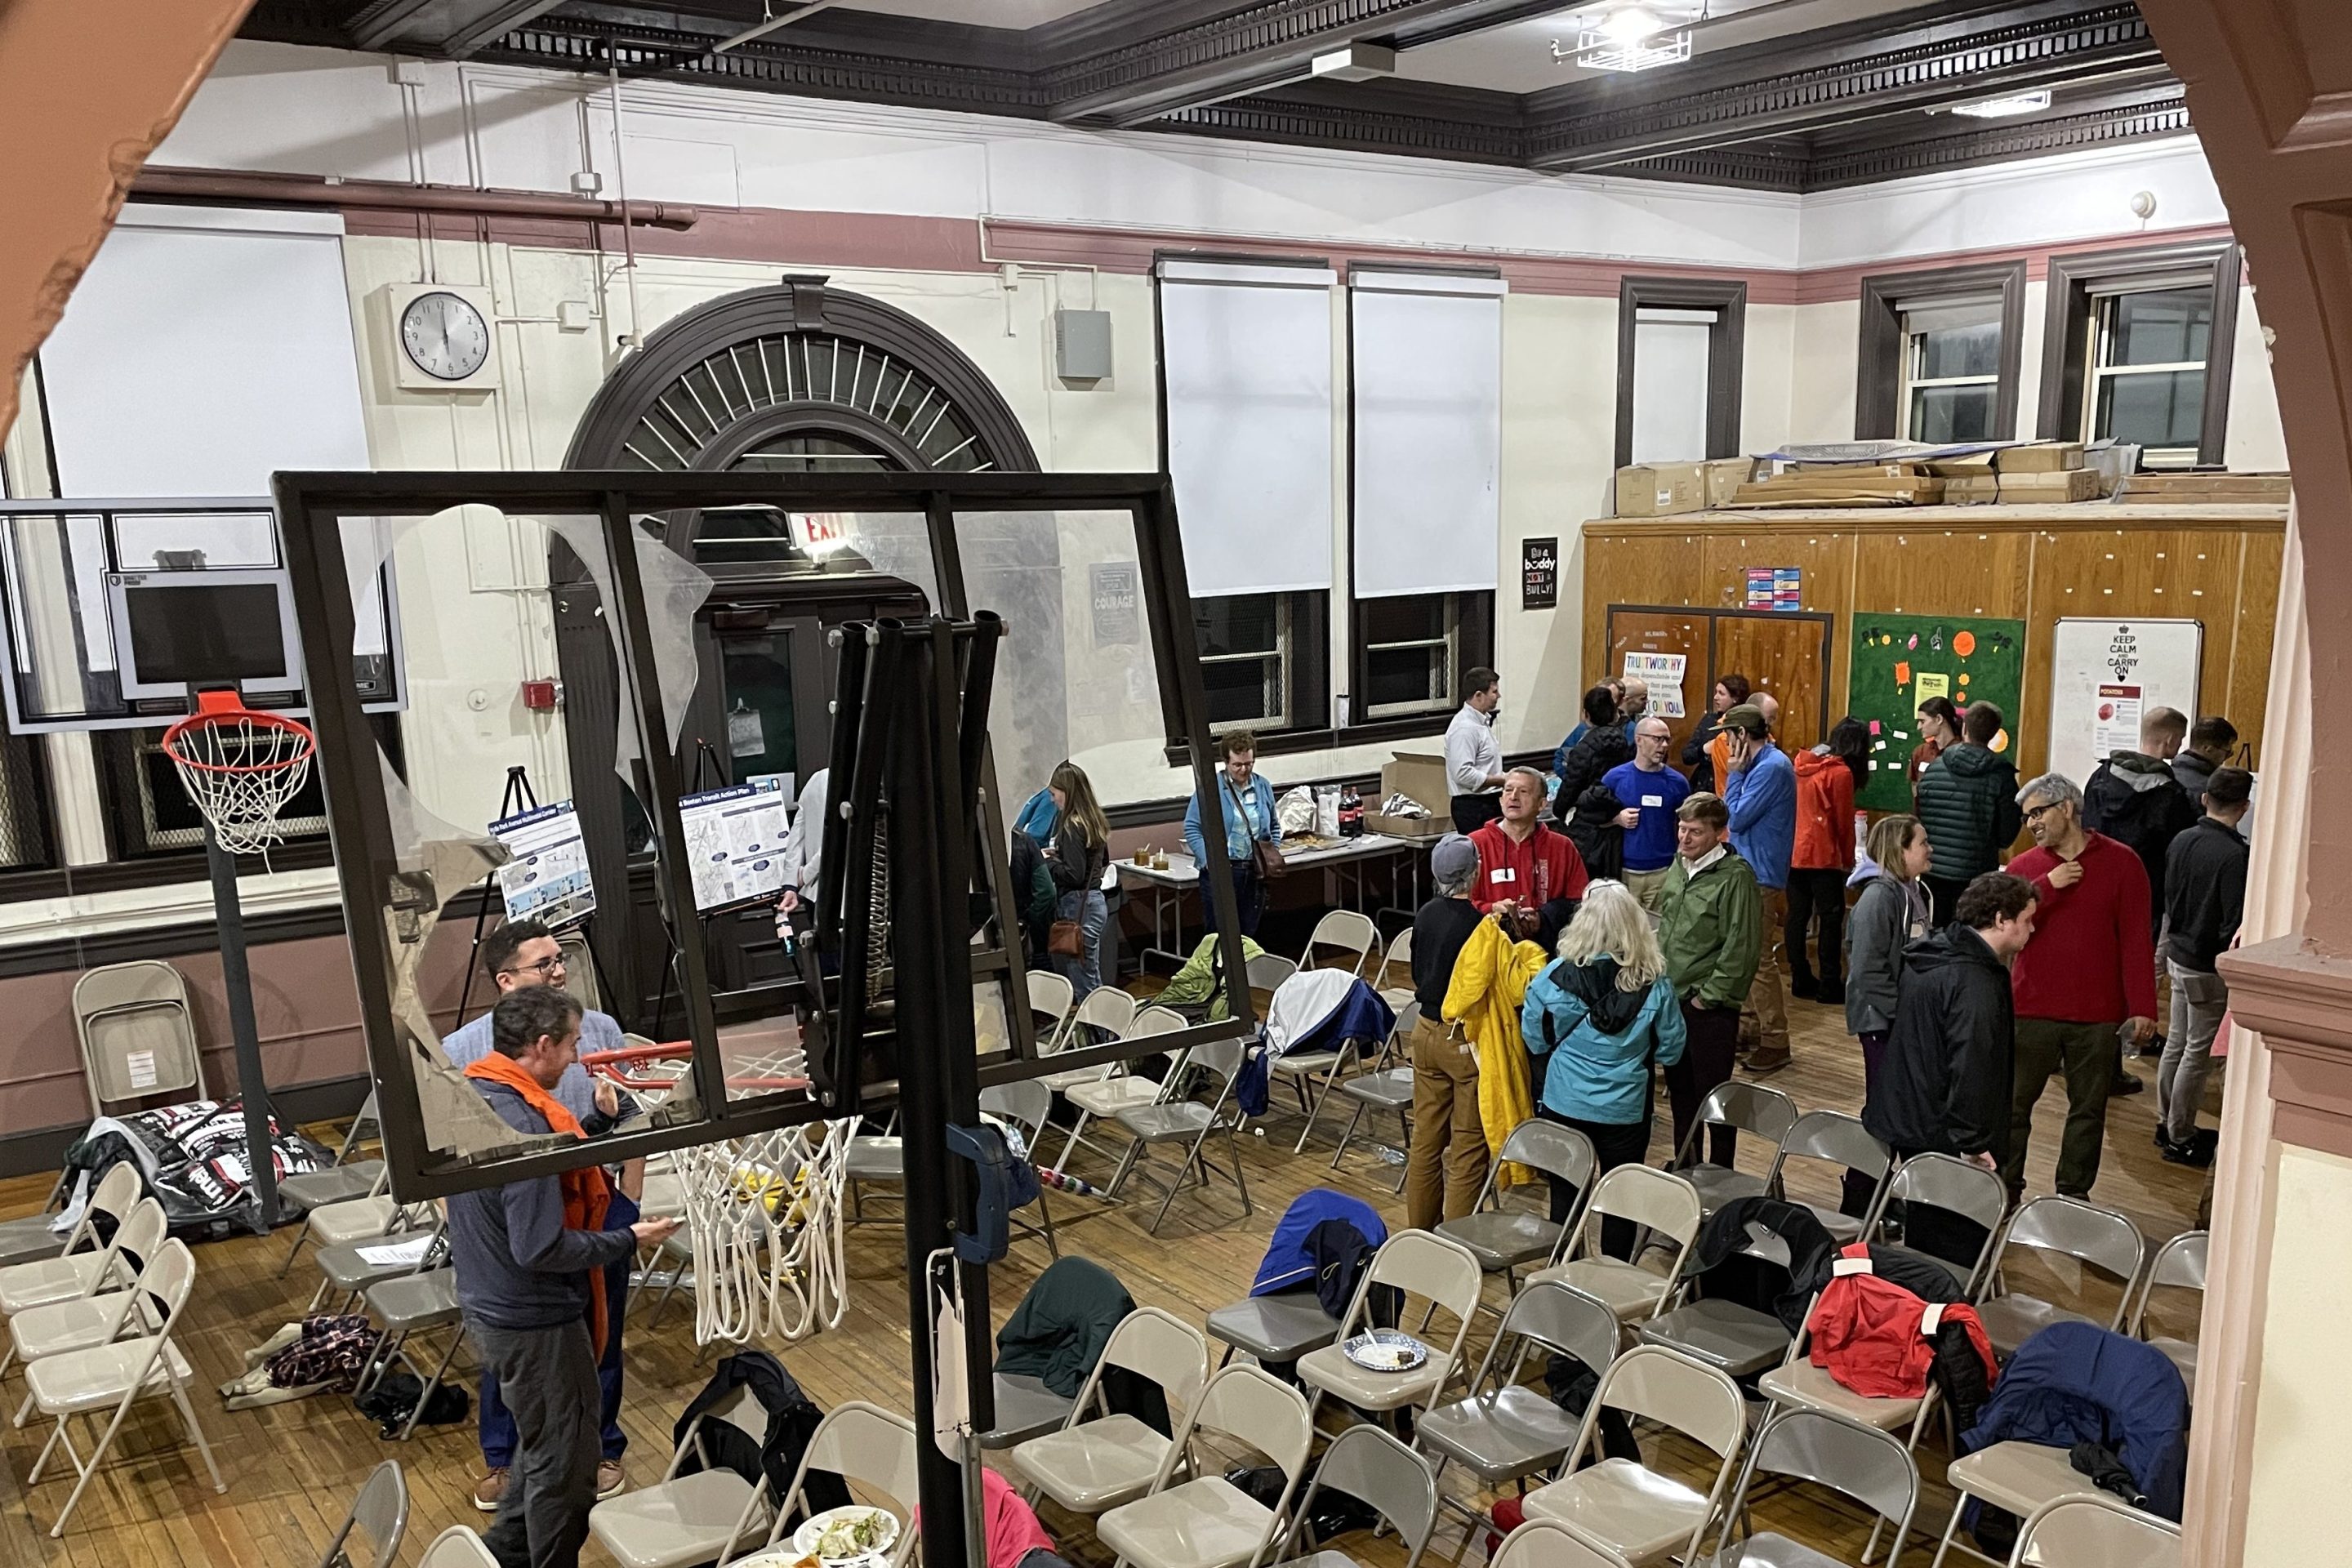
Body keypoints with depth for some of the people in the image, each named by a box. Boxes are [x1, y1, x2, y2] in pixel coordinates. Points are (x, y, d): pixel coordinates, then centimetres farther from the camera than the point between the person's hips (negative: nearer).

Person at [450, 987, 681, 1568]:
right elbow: (541, 1251, -29)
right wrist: (629, 1241, -17)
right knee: (564, 1467, 9)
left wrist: (590, 1123, 8)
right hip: (535, 1324, -10)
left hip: (486, 1308, 10)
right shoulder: (523, 1126, -30)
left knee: (541, 1448, 27)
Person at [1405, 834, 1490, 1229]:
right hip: (1467, 1041, -7)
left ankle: (1419, 1229, 28)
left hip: (1427, 1031, 7)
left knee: (1426, 1137, 17)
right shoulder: (1480, 925, -22)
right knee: (1469, 1145, 5)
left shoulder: (1425, 915, -1)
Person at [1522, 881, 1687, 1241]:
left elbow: (1535, 1041, -4)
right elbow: (1670, 1052, -4)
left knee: (1564, 1197, 16)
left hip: (1563, 1105, 0)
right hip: (1626, 1110, 0)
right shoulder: (1655, 984, -16)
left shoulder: (1556, 976, -17)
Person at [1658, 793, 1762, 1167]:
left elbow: (1741, 947, -17)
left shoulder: (1736, 876, -15)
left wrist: (1708, 996, -15)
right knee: (1680, 1090, 18)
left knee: (1712, 1093, 3)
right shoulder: (1679, 865, 8)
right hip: (1672, 998, 7)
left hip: (1710, 1008, -7)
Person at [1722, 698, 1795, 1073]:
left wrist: (1734, 774, -13)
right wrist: (1739, 774, 6)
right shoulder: (1762, 764, 11)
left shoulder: (1772, 768, -20)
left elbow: (1736, 818, -19)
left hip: (1760, 876, -11)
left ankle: (1775, 1041, 1)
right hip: (1748, 871, 11)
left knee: (1760, 960, -6)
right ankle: (1749, 1026, 28)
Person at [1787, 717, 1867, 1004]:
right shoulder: (1841, 772, -10)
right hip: (1823, 857, -7)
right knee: (1832, 919, 1)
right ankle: (1830, 986, 3)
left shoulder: (1802, 763, 9)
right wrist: (1848, 859, 7)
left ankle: (1800, 980, 17)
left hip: (1793, 853, 7)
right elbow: (1844, 822, -6)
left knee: (1797, 916, 10)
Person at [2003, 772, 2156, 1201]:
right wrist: (2047, 887, -17)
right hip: (2032, 1011, 1)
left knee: (2088, 1109, 10)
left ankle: (2073, 1194, 23)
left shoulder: (2121, 863, -1)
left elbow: (2137, 941, -4)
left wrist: (2142, 1008, -9)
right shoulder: (2024, 867, 4)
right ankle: (2005, 1190, 15)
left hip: (2098, 1016, -1)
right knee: (2013, 1103, 4)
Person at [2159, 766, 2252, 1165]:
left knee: (2176, 1042, 18)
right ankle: (2180, 1139, 13)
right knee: (2197, 1052, 4)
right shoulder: (2236, 855, -22)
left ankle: (2166, 1123, 30)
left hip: (2178, 954, 7)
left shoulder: (2181, 841, 0)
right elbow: (2235, 923, -22)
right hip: (2209, 966, -7)